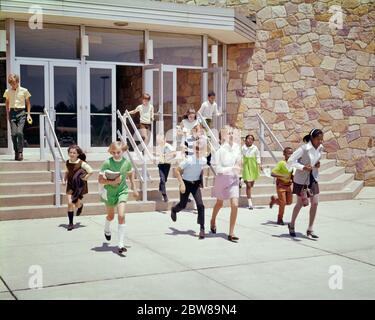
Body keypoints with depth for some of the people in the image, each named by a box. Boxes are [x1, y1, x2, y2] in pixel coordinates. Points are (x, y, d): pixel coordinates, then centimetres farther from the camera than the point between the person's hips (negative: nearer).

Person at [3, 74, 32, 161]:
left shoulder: (24, 91, 1)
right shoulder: (8, 91, 8)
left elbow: (28, 103, 8)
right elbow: (7, 103, 19)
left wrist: (28, 114, 2)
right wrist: (7, 114, 11)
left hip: (21, 112, -2)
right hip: (12, 112, 3)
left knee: (19, 132, -16)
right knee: (13, 133, -2)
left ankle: (20, 152, -12)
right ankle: (16, 152, 8)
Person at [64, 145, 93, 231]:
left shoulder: (82, 163, -15)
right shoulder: (67, 162, 1)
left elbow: (91, 171, -11)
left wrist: (85, 178, -16)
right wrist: (65, 179, 7)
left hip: (79, 185, -3)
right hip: (70, 185, 4)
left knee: (77, 204, -1)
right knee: (70, 203, -6)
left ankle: (80, 206, 40)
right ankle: (71, 223, 3)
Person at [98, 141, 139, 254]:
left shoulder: (127, 162, -9)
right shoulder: (107, 163, -17)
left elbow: (131, 174, 12)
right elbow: (100, 180, -16)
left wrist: (134, 188, 14)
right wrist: (112, 182, -31)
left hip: (122, 191, 0)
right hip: (109, 192, 0)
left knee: (121, 216, -16)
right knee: (111, 216, 20)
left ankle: (121, 244, -12)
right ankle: (107, 229, 57)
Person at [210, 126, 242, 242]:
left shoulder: (236, 148, -3)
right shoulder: (221, 150, -15)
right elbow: (218, 168, -17)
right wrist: (232, 168, -25)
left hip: (234, 179, 3)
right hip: (222, 178, -3)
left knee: (235, 205, -9)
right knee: (219, 203, 18)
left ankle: (231, 233, 0)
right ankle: (213, 221, 50)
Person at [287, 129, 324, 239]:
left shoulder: (320, 148, -2)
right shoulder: (304, 148, -23)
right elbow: (290, 161, -25)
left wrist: (317, 164, -3)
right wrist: (303, 167, -34)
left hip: (313, 178, 6)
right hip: (301, 179, -6)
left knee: (315, 203, -1)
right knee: (300, 203, 8)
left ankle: (310, 230, 10)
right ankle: (292, 225, 33)